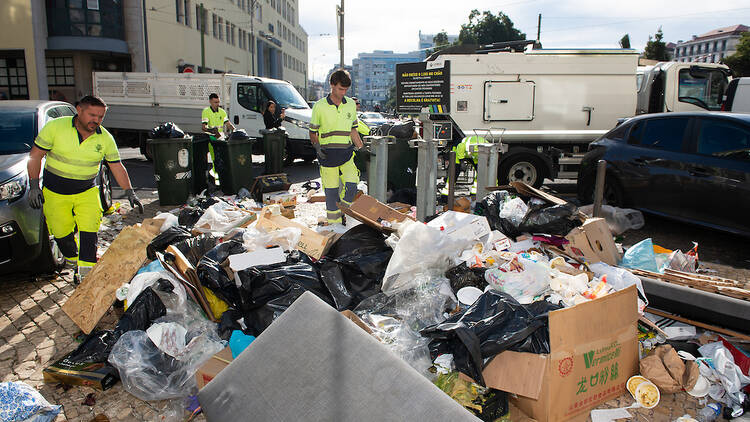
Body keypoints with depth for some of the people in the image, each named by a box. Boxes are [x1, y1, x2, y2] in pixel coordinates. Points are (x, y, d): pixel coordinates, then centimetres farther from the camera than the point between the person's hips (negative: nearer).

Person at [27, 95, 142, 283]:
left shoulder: (105, 138, -7)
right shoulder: (55, 127, -12)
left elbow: (117, 167, -1)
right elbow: (35, 155, -6)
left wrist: (129, 192, -11)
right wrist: (33, 185, -12)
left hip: (87, 192, 1)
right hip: (55, 193, 0)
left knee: (89, 231, -12)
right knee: (61, 233, 9)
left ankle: (86, 274, -6)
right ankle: (73, 259, 37)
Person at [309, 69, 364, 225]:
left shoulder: (351, 104, 7)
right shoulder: (320, 106, -3)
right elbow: (313, 132, 4)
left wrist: (361, 148, 11)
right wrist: (317, 147, -11)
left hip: (346, 152, 3)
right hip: (327, 154, -2)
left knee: (352, 184, -12)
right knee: (331, 190, 2)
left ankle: (344, 209, 14)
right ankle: (334, 221, 16)